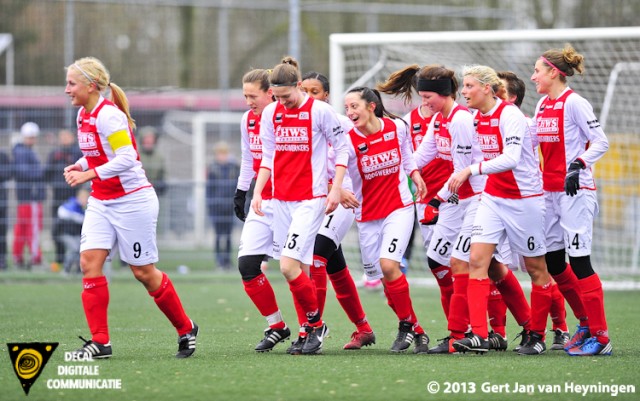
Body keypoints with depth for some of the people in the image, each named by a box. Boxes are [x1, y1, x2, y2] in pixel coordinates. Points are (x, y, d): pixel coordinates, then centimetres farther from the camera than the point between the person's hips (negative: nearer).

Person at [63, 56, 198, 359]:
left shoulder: (108, 115, -19)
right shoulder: (83, 115, 8)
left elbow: (127, 158, -27)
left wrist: (89, 174, -27)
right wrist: (78, 166, 3)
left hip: (132, 200, -8)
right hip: (101, 202, 8)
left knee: (143, 272, 1)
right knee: (89, 261, -8)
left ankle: (185, 329, 20)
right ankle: (100, 341, -7)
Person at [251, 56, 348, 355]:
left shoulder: (320, 111, -8)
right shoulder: (270, 113, 8)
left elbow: (342, 149, -1)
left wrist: (336, 190, -8)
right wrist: (258, 192, 8)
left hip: (311, 199, -5)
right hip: (281, 200, 5)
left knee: (289, 266, -16)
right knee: (299, 269, 5)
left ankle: (316, 323, 1)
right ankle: (309, 331, 13)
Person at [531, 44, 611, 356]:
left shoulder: (574, 103, -11)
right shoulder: (542, 105, 12)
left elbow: (600, 142, -14)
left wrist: (579, 166, -25)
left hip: (574, 190, -9)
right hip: (549, 191, 9)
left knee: (579, 260, -11)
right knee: (552, 261, 10)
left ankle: (600, 337, -8)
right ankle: (586, 322, 24)